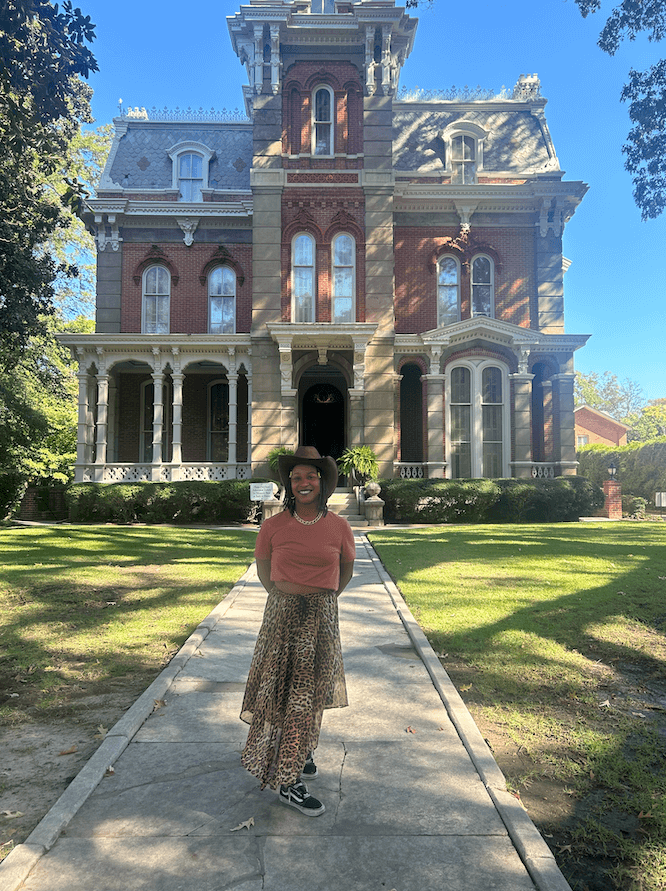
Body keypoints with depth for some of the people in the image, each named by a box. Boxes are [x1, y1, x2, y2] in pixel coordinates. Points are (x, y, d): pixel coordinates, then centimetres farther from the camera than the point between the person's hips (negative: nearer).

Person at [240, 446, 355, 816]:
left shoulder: (338, 527, -3)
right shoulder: (273, 526, -5)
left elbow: (346, 570, 13)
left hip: (323, 617, 1)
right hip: (282, 615, -1)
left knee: (310, 691, 11)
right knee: (281, 692, 1)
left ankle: (300, 754, 38)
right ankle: (286, 779, 14)